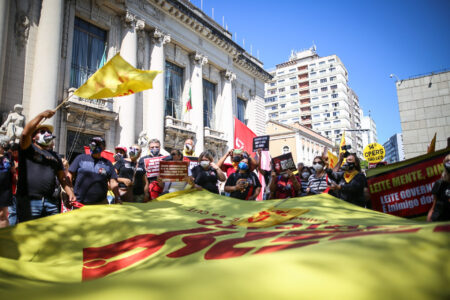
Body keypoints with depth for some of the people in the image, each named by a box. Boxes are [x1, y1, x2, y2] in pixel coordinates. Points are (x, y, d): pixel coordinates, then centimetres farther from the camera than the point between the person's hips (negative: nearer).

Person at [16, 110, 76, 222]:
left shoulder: (55, 156, 22)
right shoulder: (28, 149, 9)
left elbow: (62, 178, 17)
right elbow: (25, 133, -12)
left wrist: (71, 193, 2)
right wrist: (41, 115, -16)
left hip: (50, 202, 5)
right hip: (28, 201, -4)